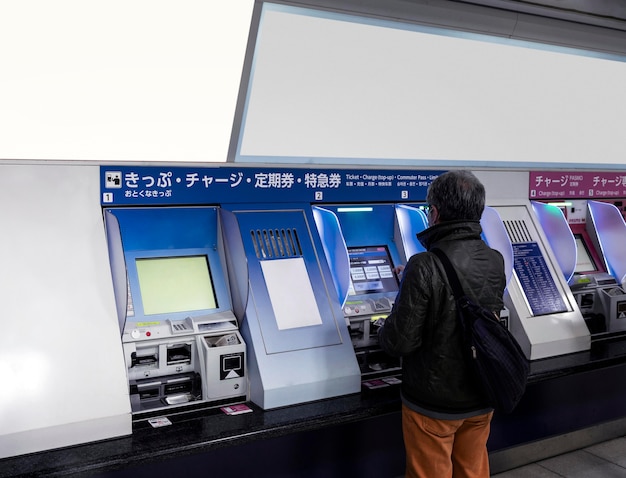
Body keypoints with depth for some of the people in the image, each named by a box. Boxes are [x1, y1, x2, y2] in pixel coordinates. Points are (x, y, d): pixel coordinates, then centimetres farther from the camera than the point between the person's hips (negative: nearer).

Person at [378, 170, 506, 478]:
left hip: (433, 403, -5)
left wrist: (385, 332, 2)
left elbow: (401, 342, -24)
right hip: (482, 398, 6)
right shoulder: (495, 263, -5)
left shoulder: (425, 267, -26)